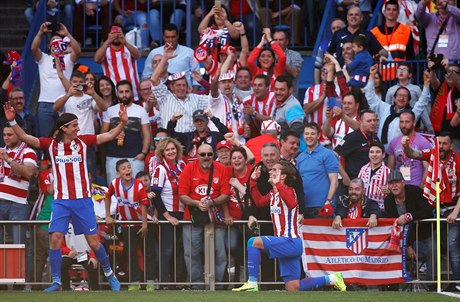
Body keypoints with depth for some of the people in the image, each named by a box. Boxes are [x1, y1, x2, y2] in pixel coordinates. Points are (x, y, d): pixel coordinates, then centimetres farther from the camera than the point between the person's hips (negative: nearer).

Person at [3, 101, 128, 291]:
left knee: (93, 241, 2)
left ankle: (109, 273, 21)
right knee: (56, 239, -11)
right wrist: (12, 121, -15)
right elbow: (25, 138, -3)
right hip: (61, 201, 0)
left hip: (83, 200, 0)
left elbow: (109, 136, 1)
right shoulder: (51, 144, 1)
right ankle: (56, 282, -4)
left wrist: (122, 123, -13)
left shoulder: (82, 142, 2)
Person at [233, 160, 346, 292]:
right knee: (293, 288, 8)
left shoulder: (288, 191, -12)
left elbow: (291, 203, -35)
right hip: (286, 244, 10)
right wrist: (253, 180, 21)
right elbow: (260, 200, 31)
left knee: (253, 242, -21)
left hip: (291, 241, -10)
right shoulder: (273, 193, 14)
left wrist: (277, 184, -41)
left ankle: (252, 284, -22)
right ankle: (332, 279, 18)